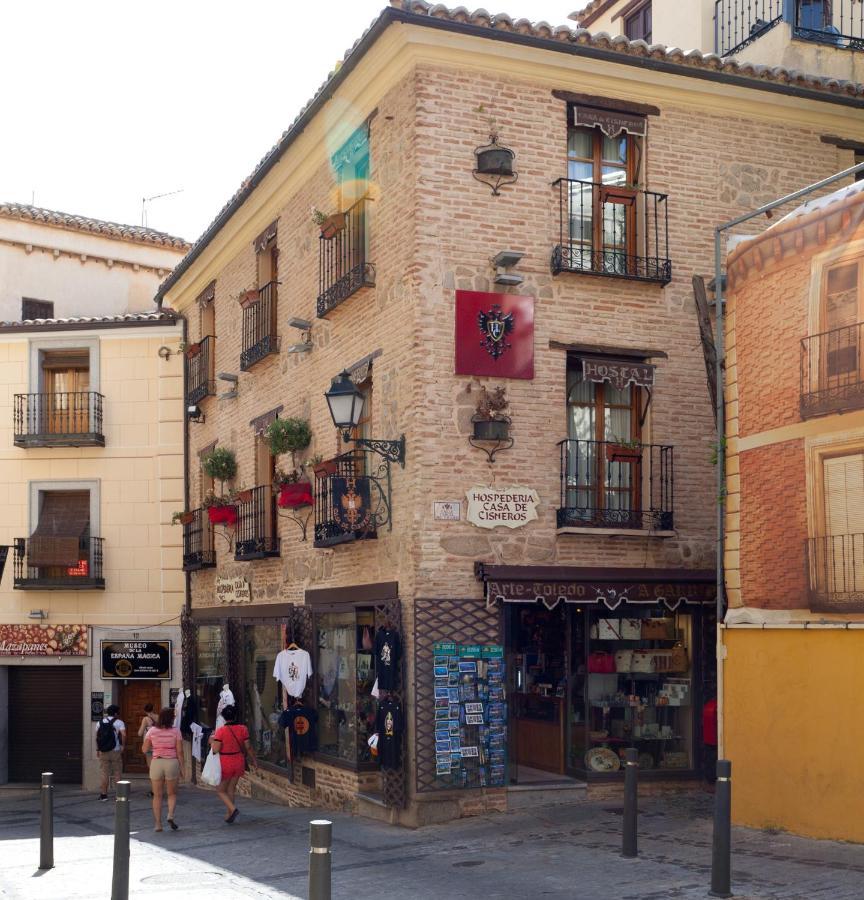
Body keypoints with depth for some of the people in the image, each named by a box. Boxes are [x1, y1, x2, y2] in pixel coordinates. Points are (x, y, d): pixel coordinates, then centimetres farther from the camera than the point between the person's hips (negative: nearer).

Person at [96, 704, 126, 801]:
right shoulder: (119, 722, -5)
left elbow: (97, 737, 9)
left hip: (103, 752, 3)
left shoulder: (100, 722, 9)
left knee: (104, 773, 6)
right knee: (117, 773, 6)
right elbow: (123, 735, -19)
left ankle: (103, 794, 5)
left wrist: (97, 749, 14)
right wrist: (123, 746, -7)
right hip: (115, 751, -3)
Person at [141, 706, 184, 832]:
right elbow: (179, 751, -4)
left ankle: (158, 823, 7)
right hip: (172, 762, -1)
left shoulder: (152, 731, -1)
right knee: (172, 794, 15)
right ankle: (170, 816, -7)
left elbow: (144, 749, 2)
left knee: (157, 795, 10)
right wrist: (181, 768, 4)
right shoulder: (175, 731, -5)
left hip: (156, 763, 1)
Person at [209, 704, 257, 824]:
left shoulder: (220, 731, -16)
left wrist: (212, 740, 1)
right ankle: (229, 816, 20)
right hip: (239, 762, 4)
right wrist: (254, 760, 15)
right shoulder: (242, 729, -5)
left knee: (221, 790, 11)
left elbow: (215, 749, -18)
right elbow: (248, 747, 1)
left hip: (225, 764, -4)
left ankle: (233, 809, -10)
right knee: (231, 790, 18)